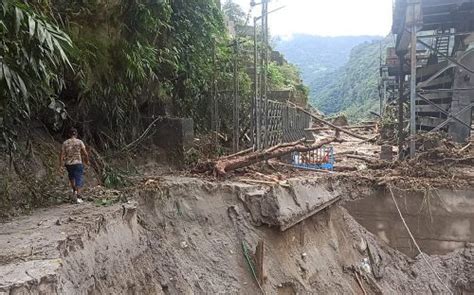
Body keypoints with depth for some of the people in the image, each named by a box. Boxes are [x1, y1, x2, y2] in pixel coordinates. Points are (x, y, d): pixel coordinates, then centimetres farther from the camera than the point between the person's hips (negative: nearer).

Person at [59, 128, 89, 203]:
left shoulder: (65, 143, 2)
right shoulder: (79, 142, -4)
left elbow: (62, 155, -3)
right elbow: (85, 153, -6)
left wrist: (61, 165, 2)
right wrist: (87, 161, 10)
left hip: (68, 164, 3)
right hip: (78, 163, -3)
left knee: (71, 176, 30)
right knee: (79, 180, 2)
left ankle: (74, 191, 22)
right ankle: (78, 197, -5)